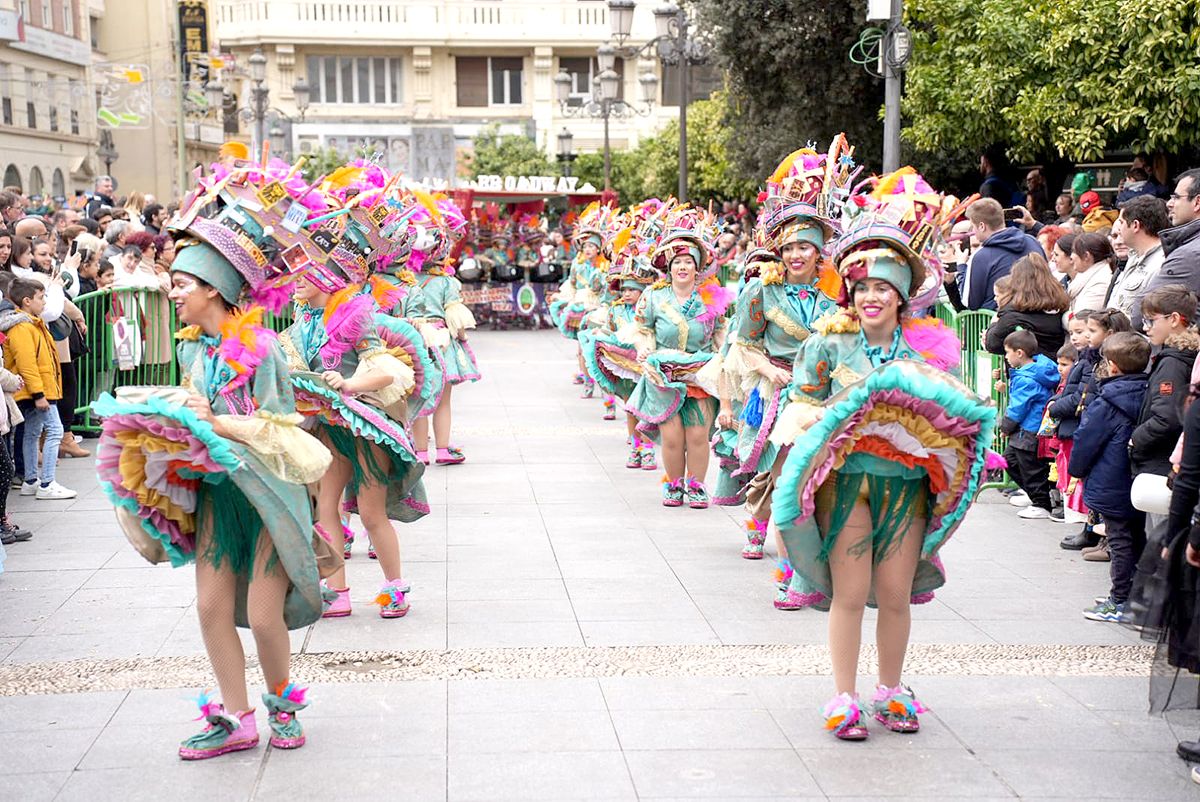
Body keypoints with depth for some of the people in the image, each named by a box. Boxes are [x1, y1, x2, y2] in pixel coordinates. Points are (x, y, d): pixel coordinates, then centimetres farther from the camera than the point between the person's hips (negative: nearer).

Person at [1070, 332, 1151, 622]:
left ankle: (1120, 602, 3)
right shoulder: (1147, 396, 1)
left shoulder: (1106, 403, -18)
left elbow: (1085, 440, -12)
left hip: (1112, 486, -7)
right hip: (1140, 485, 7)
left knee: (1120, 543, -2)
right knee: (1137, 539, 16)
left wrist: (1077, 470, 4)